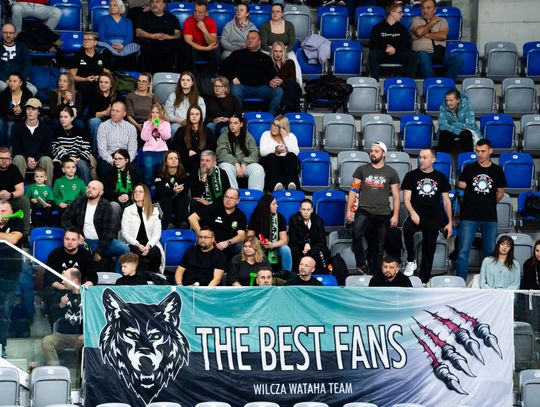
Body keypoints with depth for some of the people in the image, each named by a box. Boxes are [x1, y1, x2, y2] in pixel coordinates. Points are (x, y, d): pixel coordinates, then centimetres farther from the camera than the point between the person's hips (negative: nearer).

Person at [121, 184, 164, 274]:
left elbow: (157, 233, 6)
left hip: (150, 245, 1)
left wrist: (148, 246, -14)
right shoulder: (128, 210, 12)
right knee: (136, 252, -36)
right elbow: (125, 233, 3)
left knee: (156, 253, -33)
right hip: (133, 245, -1)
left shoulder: (154, 211, 14)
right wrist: (138, 245, -13)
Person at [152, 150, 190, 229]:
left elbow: (186, 191, -14)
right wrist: (172, 190, -40)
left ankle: (181, 227, -28)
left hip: (178, 204, 2)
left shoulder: (183, 173, -5)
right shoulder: (160, 173, -9)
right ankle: (165, 227, -39)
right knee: (165, 199, -33)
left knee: (185, 198, -28)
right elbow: (159, 190, -22)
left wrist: (179, 190, -38)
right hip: (162, 204, -2)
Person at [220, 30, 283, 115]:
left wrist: (272, 82, -5)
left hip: (261, 87, 2)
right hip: (243, 86, -2)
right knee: (235, 90, -37)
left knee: (279, 91, -25)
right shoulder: (238, 54, 22)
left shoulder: (265, 58, 25)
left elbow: (273, 75, 19)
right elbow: (224, 66, 15)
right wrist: (233, 78, -2)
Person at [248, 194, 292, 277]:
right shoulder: (255, 217, -7)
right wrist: (259, 243, -29)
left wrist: (272, 245, -32)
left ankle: (287, 275, -20)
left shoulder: (280, 217, -7)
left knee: (285, 249, -32)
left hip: (275, 247, 0)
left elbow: (284, 240, -12)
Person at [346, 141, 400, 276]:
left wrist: (395, 215, 0)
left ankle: (374, 275, 13)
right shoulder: (362, 170, 9)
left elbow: (396, 196, 7)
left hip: (382, 214, 1)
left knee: (378, 248, 4)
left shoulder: (391, 173, 7)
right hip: (364, 211, -1)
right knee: (356, 234, -29)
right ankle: (361, 264, -19)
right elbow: (353, 191, 9)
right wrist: (349, 210, 0)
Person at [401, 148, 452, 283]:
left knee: (428, 253, 1)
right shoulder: (411, 176, 4)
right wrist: (412, 212, -22)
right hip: (416, 215, -2)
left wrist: (450, 222, 7)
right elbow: (406, 198, -2)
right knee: (407, 228, -35)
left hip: (434, 218, 2)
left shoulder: (441, 177, 9)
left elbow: (446, 201, 12)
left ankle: (424, 281, 10)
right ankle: (411, 261, -20)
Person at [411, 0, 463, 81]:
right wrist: (432, 23, 4)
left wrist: (426, 35, -3)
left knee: (458, 59, -24)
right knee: (424, 59, -40)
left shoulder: (442, 20, 16)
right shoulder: (416, 20, 14)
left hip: (439, 52, 2)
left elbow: (443, 36, -3)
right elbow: (419, 32, -8)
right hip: (423, 52, -2)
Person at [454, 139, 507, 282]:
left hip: (490, 217, 2)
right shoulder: (469, 168, 3)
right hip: (469, 216, -2)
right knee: (463, 251, -7)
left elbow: (500, 192, 14)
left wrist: (490, 203, 10)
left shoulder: (497, 170, 6)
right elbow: (461, 185, 9)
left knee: (491, 252, 6)